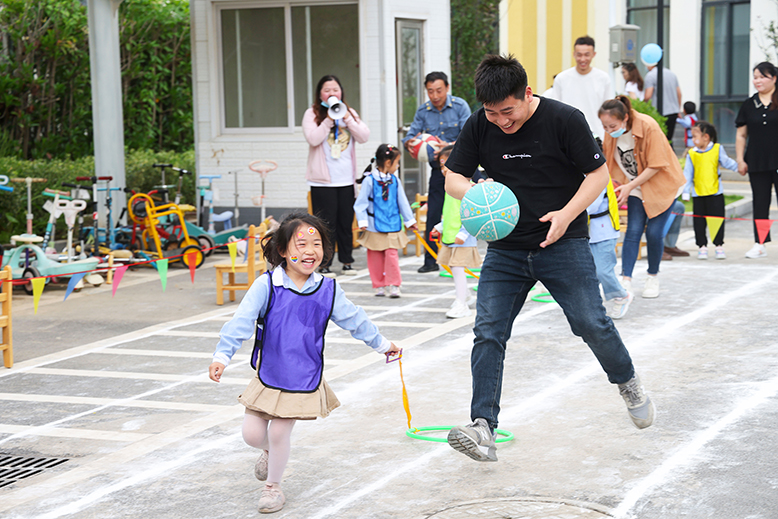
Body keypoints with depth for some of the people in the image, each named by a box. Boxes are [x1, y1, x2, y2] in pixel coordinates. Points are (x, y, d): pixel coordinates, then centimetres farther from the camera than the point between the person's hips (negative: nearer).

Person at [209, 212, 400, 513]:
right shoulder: (266, 286, -11)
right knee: (252, 434, 0)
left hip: (303, 381, 0)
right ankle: (269, 451, 38)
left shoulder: (328, 290, -2)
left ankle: (273, 486, 23)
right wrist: (222, 356, -26)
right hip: (268, 376, 0)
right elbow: (241, 322, -16)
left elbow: (354, 320, 12)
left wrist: (382, 345, 23)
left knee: (279, 433, -3)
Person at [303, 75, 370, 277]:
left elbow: (364, 136, 1)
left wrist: (347, 119, -9)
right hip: (323, 180, -3)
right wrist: (329, 120, -17)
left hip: (346, 179, 4)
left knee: (346, 222, 7)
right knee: (326, 223, -3)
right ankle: (324, 264, 4)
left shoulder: (350, 113, 13)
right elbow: (313, 139, -14)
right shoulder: (312, 114, 1)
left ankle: (347, 262, 17)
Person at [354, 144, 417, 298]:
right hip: (375, 227, -2)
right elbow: (361, 203, -5)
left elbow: (402, 202, 14)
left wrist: (409, 220, 18)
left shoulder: (395, 181, 4)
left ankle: (394, 285, 2)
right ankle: (379, 285, 17)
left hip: (393, 226, 2)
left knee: (392, 255, -4)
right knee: (376, 256, 6)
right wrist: (362, 221, -11)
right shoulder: (369, 180, -9)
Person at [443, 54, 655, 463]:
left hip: (563, 244, -3)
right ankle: (483, 429, -10)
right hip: (505, 249, 3)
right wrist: (474, 194, -18)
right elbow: (453, 176, 6)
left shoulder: (565, 119, -11)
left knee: (592, 324, -3)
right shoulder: (479, 127, -1)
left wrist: (567, 214, -20)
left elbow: (598, 172, -6)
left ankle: (628, 383, 28)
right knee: (488, 332, -9)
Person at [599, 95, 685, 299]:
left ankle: (653, 278, 15)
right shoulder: (611, 134, -12)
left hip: (661, 183, -4)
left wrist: (630, 186, -25)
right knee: (633, 231, -8)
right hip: (634, 187, 4)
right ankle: (626, 281, -12)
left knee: (654, 232, -6)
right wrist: (623, 188, -12)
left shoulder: (648, 127, -27)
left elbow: (656, 165, -23)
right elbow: (608, 163, 2)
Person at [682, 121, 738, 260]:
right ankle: (702, 247, 14)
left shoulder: (717, 149, -1)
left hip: (715, 193, -2)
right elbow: (687, 174, 4)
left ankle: (719, 246, 14)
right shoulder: (691, 154, 2)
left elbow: (726, 162, 4)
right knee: (699, 222, 4)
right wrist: (686, 192, 0)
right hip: (698, 195, 2)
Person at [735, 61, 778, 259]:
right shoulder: (749, 105, 10)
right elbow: (741, 135, 12)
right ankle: (760, 244, 11)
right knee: (760, 203, 6)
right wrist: (740, 160, 5)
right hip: (757, 163, 3)